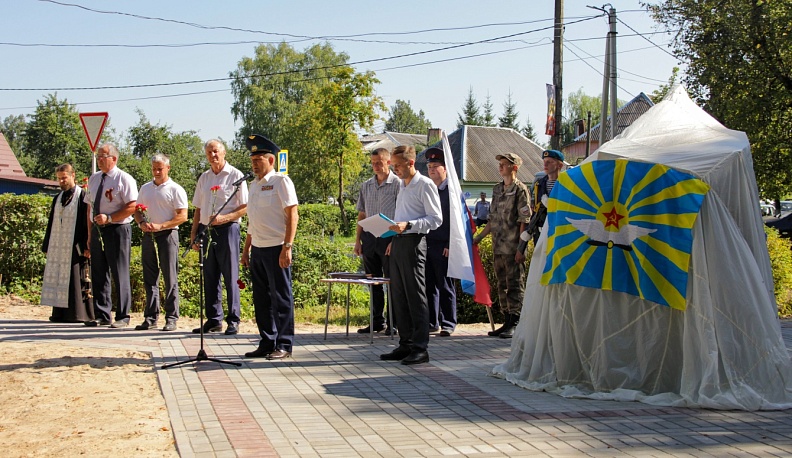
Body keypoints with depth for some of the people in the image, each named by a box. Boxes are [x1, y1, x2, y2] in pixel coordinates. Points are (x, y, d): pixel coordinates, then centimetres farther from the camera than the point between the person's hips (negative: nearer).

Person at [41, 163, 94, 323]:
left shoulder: (83, 196, -4)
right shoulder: (57, 199, 16)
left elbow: (88, 222, -9)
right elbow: (51, 224, 19)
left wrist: (86, 246, -15)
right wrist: (47, 247, 14)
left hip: (75, 247, -7)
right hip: (58, 247, 7)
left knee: (76, 279, -6)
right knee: (59, 278, 5)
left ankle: (79, 314, -2)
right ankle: (60, 314, 9)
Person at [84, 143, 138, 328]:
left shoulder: (124, 179, -7)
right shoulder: (93, 179, 15)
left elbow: (132, 206, -14)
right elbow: (90, 207, 18)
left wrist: (109, 218, -19)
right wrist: (90, 234, 12)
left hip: (117, 230, -7)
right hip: (97, 230, 7)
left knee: (120, 275, -3)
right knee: (98, 274, 9)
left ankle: (122, 317, 2)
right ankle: (101, 315, 17)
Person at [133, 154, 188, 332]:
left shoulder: (175, 190, -3)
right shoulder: (145, 188, 16)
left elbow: (182, 216, -10)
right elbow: (137, 210, 20)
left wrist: (160, 226, -18)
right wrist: (141, 223, -3)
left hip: (167, 235, -6)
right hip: (148, 236, 6)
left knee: (170, 279, -4)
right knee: (150, 279, 7)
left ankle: (171, 318, -1)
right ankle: (150, 317, 12)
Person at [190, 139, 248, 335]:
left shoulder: (236, 176, -2)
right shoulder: (204, 178, 15)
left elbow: (245, 207, -6)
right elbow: (198, 209, 18)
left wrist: (224, 218, -19)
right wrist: (193, 234, 11)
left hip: (227, 229, -6)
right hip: (206, 229, 6)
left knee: (230, 277, -3)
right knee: (209, 277, 7)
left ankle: (233, 321, 2)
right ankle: (213, 320, 14)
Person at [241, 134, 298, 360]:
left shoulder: (281, 181, -6)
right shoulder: (254, 184, 17)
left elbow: (292, 216, -12)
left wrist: (287, 247, -18)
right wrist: (246, 249, 19)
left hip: (276, 248, -8)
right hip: (257, 248, 8)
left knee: (281, 298, -2)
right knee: (261, 298, 10)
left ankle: (284, 346, 4)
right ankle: (267, 343, 18)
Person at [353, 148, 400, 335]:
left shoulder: (398, 184, -4)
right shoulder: (366, 186, 12)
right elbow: (362, 215, 16)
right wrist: (358, 240, 9)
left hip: (389, 237, -5)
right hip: (369, 237, 6)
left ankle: (394, 323, 4)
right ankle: (377, 321, 18)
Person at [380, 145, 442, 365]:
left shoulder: (425, 185, -7)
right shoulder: (403, 186, 19)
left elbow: (436, 219, -13)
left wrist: (408, 225, -22)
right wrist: (395, 238, 17)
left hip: (413, 243, -9)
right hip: (398, 244, 9)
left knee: (416, 297, -7)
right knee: (399, 297, 9)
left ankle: (420, 348, -4)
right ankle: (405, 345, 16)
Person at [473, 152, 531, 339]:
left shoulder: (520, 189, -6)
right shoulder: (497, 189, 16)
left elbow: (524, 221, -11)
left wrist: (521, 247, -16)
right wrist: (478, 237, 18)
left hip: (513, 248, -8)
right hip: (498, 247, 8)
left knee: (514, 285, -5)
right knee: (502, 285, 11)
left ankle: (515, 324, -4)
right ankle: (507, 321, 17)